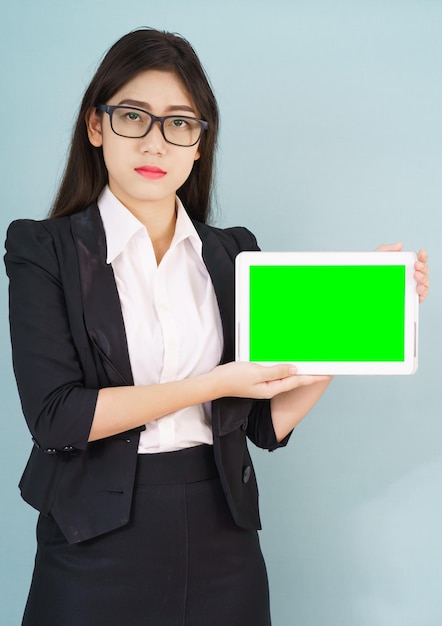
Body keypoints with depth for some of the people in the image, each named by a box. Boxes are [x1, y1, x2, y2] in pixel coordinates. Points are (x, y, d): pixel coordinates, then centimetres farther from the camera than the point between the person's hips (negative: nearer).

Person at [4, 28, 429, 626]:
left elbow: (269, 422, 4)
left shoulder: (235, 253, 6)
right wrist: (213, 384, -18)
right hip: (98, 542, -3)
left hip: (221, 535, 4)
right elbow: (54, 414, -15)